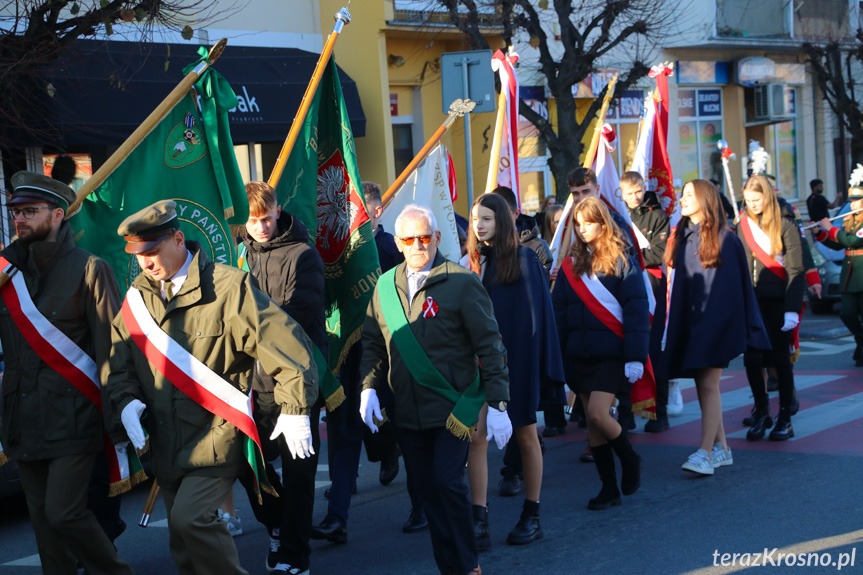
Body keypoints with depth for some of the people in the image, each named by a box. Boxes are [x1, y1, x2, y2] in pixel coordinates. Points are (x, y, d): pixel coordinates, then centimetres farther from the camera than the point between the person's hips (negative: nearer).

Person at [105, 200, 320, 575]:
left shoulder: (228, 287, -11)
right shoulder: (138, 296, 8)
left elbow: (286, 343, -12)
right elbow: (119, 360, 15)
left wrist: (294, 409, -14)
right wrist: (126, 401, -4)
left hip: (218, 438, -6)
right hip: (167, 443, 6)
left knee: (189, 518, -24)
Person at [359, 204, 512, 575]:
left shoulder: (461, 283, -6)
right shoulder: (385, 286, 8)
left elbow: (490, 347, -5)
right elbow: (372, 343, 16)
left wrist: (497, 404, -10)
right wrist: (369, 387, 0)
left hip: (454, 407, -5)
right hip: (407, 412, 5)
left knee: (447, 481, -13)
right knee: (427, 490, 8)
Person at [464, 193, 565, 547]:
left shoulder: (523, 260, -4)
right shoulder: (474, 262, 7)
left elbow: (536, 313, -5)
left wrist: (536, 364, -10)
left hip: (516, 360, -3)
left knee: (525, 436, 8)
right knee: (476, 437, -6)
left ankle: (532, 515, 20)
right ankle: (479, 522, -6)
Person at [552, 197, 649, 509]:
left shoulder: (621, 261, -4)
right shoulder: (572, 264, 11)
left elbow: (636, 310, -8)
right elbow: (558, 311, 11)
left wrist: (636, 356, -15)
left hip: (611, 353, -5)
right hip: (581, 354, 5)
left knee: (598, 413, -16)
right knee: (592, 423, 5)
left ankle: (629, 459, 11)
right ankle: (609, 487, 14)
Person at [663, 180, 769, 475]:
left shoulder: (724, 238, -5)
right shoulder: (680, 237, 12)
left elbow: (737, 284, -5)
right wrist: (670, 327, 10)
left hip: (716, 318, -6)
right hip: (688, 320, 6)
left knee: (708, 385, -12)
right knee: (703, 386, 8)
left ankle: (706, 453, -15)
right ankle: (721, 448, 16)